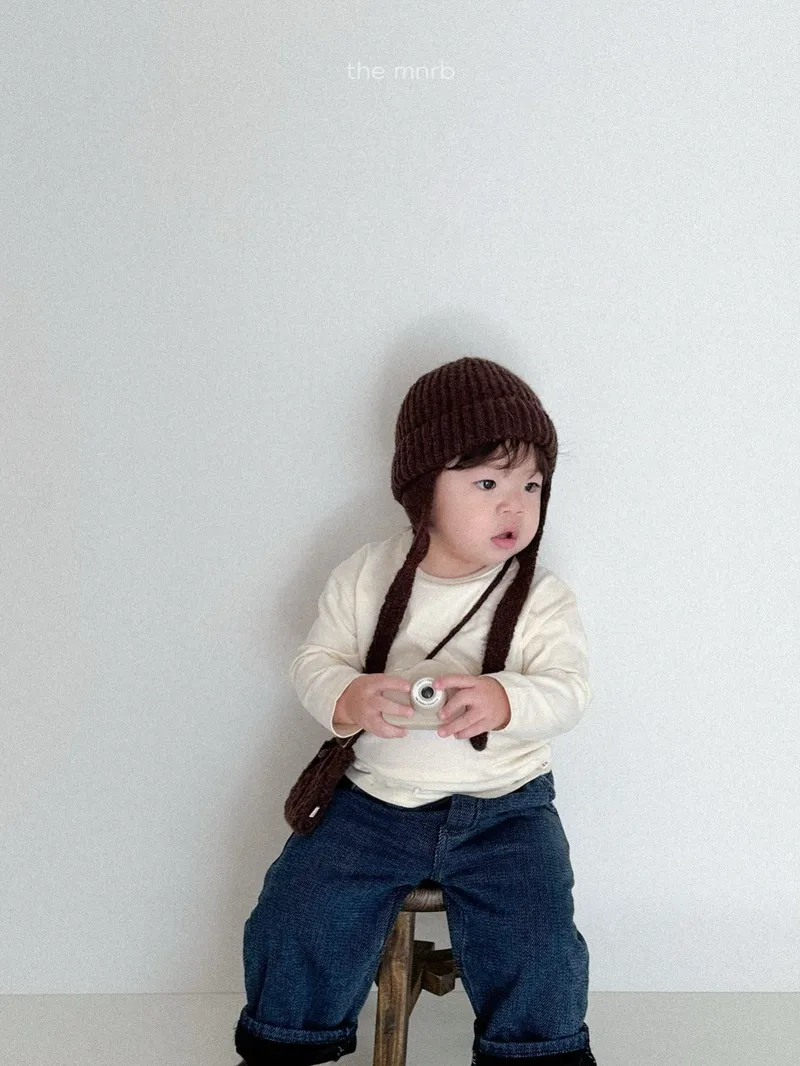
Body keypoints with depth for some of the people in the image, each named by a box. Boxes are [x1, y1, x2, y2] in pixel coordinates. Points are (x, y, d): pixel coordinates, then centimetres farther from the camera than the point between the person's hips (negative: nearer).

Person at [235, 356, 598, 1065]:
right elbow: (315, 660, -2)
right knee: (298, 923, -4)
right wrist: (348, 699, -25)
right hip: (373, 799, 1)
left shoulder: (544, 599, -7)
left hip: (502, 810, -1)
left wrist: (503, 700, -36)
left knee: (535, 951, -12)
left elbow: (568, 690, -15)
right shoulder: (365, 576, -4)